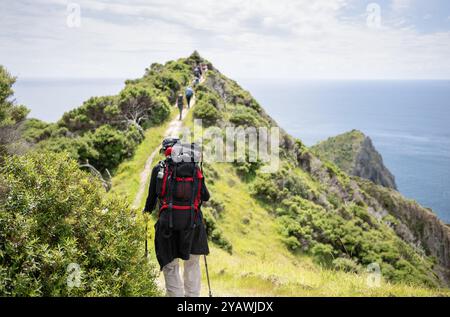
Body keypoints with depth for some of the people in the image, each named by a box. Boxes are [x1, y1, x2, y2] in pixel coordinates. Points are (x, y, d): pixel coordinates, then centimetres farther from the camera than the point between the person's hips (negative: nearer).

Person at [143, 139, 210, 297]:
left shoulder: (160, 169, 3)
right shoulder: (196, 169, 9)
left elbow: (152, 195, 8)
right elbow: (206, 197, 12)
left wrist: (147, 210, 28)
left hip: (168, 220, -2)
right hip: (193, 221, 2)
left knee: (170, 265, 7)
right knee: (192, 263, 16)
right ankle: (192, 294, 15)